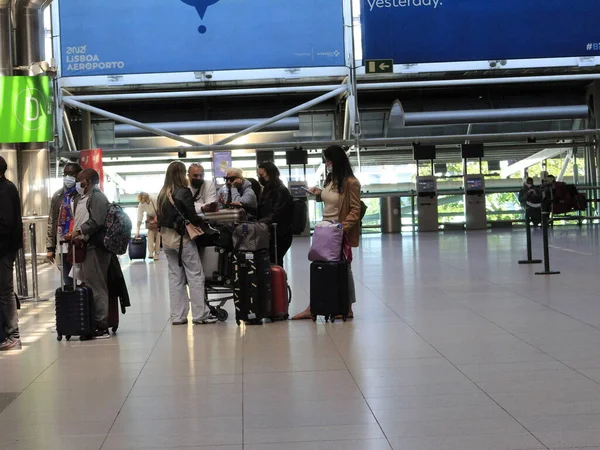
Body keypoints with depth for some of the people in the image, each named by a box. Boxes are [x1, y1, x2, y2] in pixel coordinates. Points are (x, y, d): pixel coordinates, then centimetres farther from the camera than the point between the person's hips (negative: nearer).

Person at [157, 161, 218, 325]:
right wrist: (203, 221, 5)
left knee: (175, 276, 10)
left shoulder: (163, 193, 7)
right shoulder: (184, 192, -11)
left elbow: (160, 216, 8)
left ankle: (177, 316, 10)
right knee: (195, 275, 1)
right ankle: (200, 314, 2)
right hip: (181, 236, -6)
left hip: (166, 238, 6)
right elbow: (192, 217, -12)